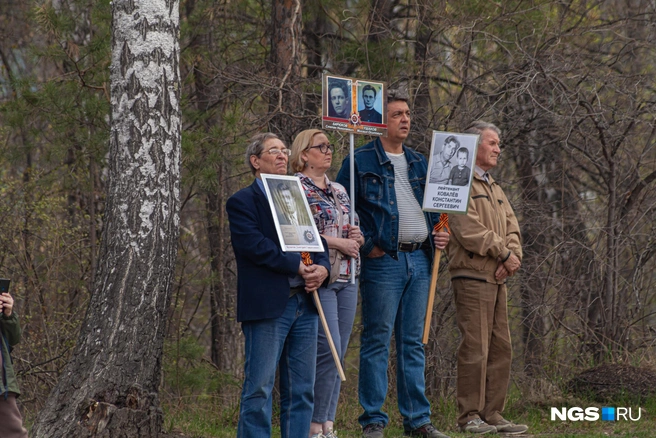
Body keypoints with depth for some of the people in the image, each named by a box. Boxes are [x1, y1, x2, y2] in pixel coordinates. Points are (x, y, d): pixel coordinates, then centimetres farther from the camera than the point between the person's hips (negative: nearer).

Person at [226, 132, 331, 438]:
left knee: (302, 390, 7)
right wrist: (298, 266, -16)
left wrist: (322, 267, -5)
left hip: (304, 303, 7)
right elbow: (256, 247, -13)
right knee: (259, 388, -6)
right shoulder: (242, 202, -1)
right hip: (267, 306, -7)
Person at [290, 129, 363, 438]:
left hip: (347, 278, 8)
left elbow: (353, 233, 26)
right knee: (329, 351, -14)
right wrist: (336, 242, -15)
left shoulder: (339, 190, 19)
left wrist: (358, 238, 3)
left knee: (338, 354, 6)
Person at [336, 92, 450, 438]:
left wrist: (438, 234, 9)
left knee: (413, 342, 9)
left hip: (419, 260, 6)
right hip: (382, 262, -6)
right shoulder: (360, 161, -2)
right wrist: (366, 246, -11)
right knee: (377, 341, -4)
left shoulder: (418, 163, 18)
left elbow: (433, 207, 27)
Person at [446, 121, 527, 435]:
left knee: (501, 348, 9)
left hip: (497, 279, 9)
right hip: (472, 276, -9)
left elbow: (512, 229, 16)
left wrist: (513, 257, -4)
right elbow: (468, 230, -17)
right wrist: (504, 254, -12)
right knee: (475, 348, -10)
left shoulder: (494, 188, 23)